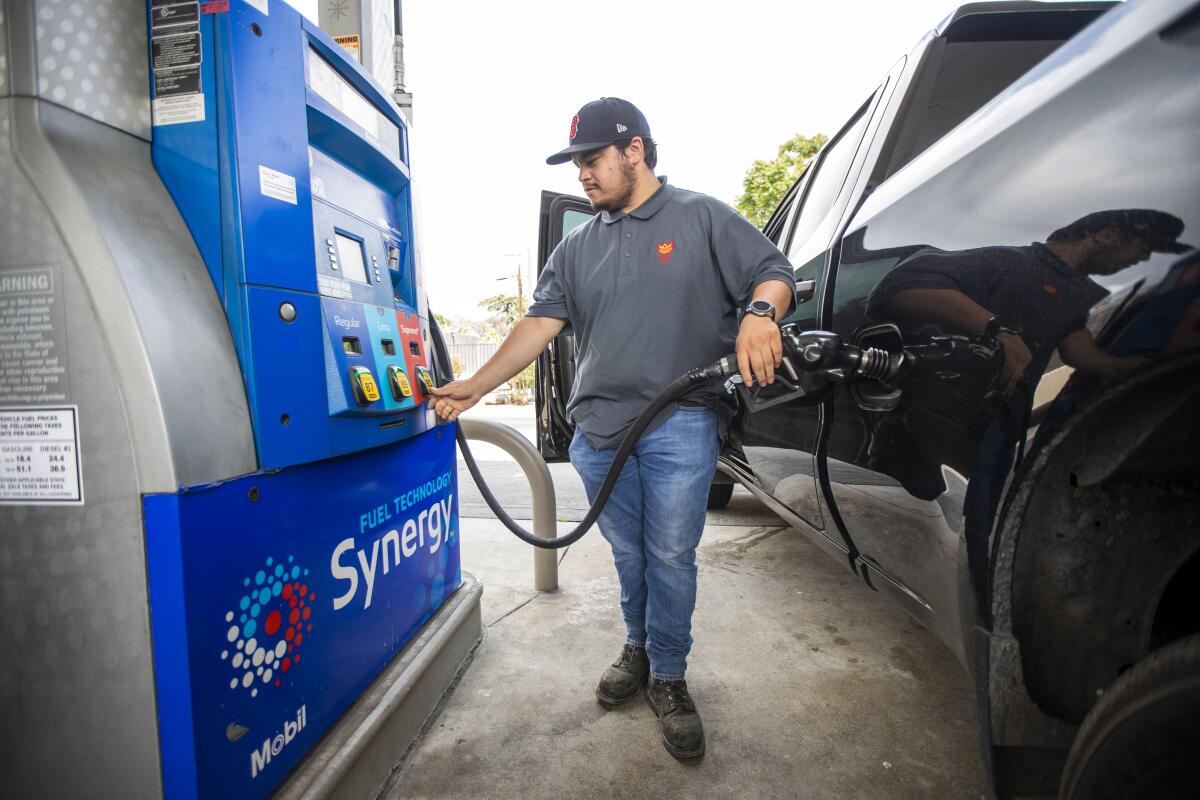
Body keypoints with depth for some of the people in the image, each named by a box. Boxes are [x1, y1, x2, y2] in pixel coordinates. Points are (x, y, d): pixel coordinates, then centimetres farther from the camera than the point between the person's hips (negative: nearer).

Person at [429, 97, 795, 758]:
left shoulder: (702, 218, 6)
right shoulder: (577, 247, 16)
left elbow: (775, 272, 2)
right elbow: (540, 323, 8)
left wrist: (759, 313, -22)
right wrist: (475, 387, -1)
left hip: (680, 424, -3)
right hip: (599, 429, 4)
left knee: (670, 556, 1)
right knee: (628, 554, 13)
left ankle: (668, 677, 22)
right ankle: (638, 649, 36)